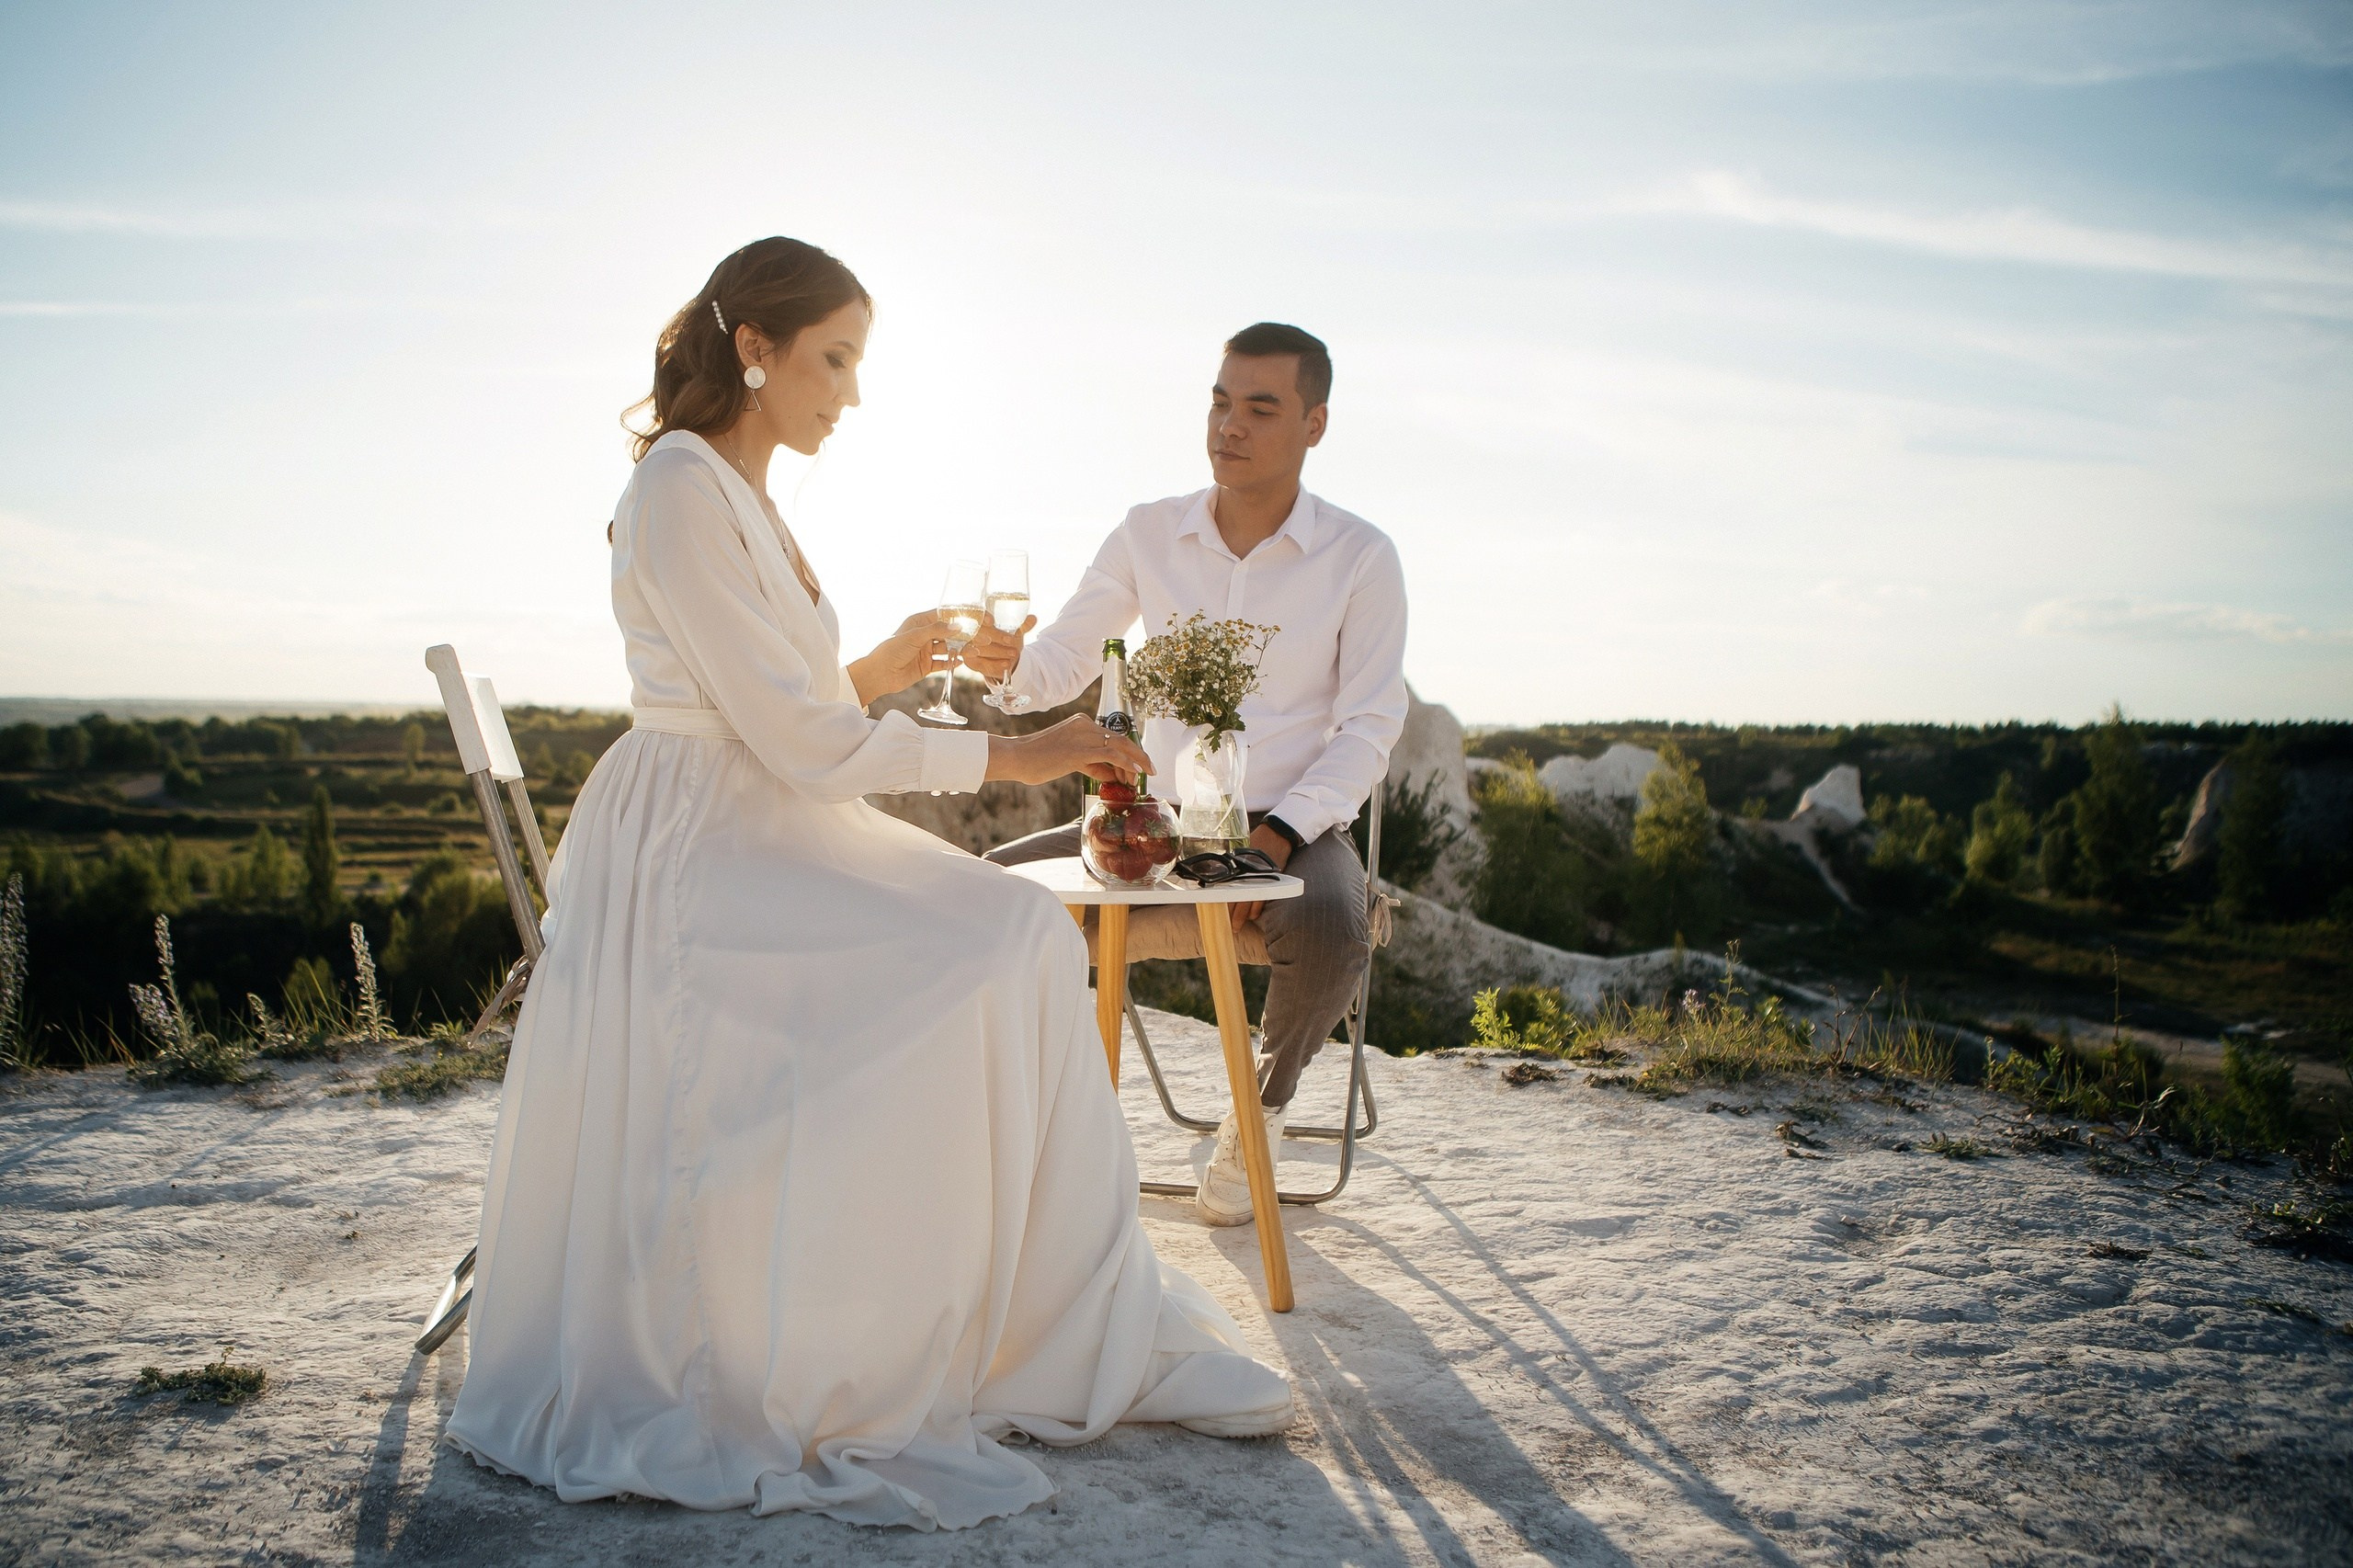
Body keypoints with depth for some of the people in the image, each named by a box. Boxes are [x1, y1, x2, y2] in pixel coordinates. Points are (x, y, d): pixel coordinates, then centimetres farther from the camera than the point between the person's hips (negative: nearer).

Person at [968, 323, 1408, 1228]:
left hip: (1294, 827, -2)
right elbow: (1064, 664, 5)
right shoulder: (1148, 535, 3)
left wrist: (1276, 833, -19)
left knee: (1330, 929, -36)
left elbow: (1369, 729, -5)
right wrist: (1008, 663, -21)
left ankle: (1260, 1112, -4)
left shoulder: (1360, 558, -4)